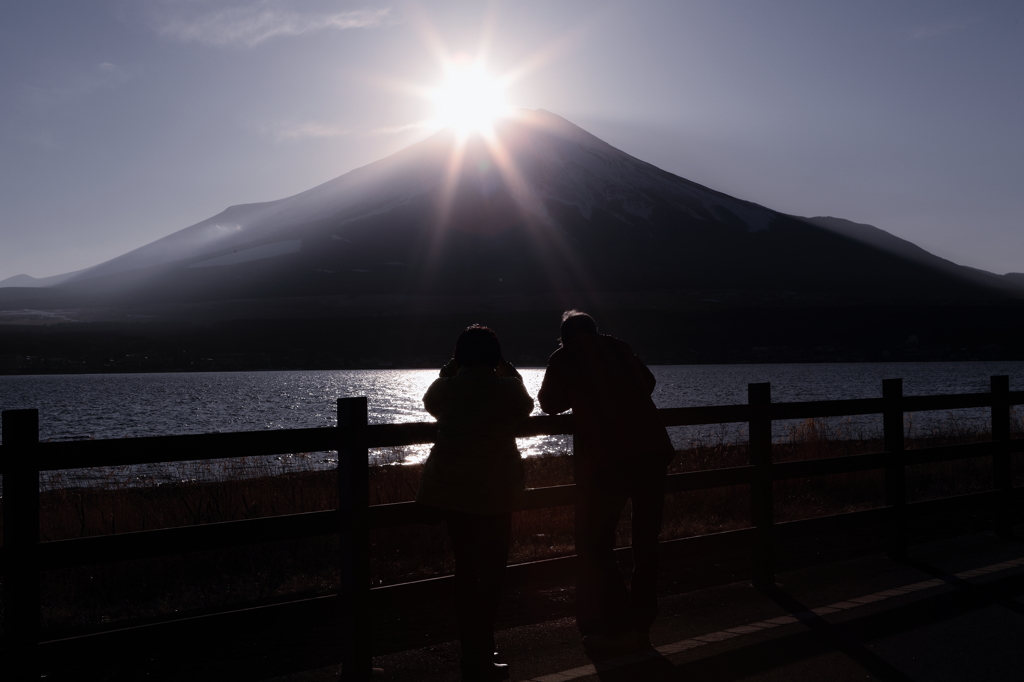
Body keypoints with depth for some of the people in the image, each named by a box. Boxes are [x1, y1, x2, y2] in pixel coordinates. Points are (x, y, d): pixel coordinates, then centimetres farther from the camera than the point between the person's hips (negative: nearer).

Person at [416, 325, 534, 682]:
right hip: (493, 489, -4)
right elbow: (526, 406, 13)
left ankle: (472, 653, 25)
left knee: (466, 567, 16)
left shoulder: (446, 388, 0)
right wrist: (511, 375, 21)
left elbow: (430, 402, 23)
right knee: (491, 571, 4)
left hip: (448, 488, 4)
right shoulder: (507, 388, -9)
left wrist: (446, 372, 23)